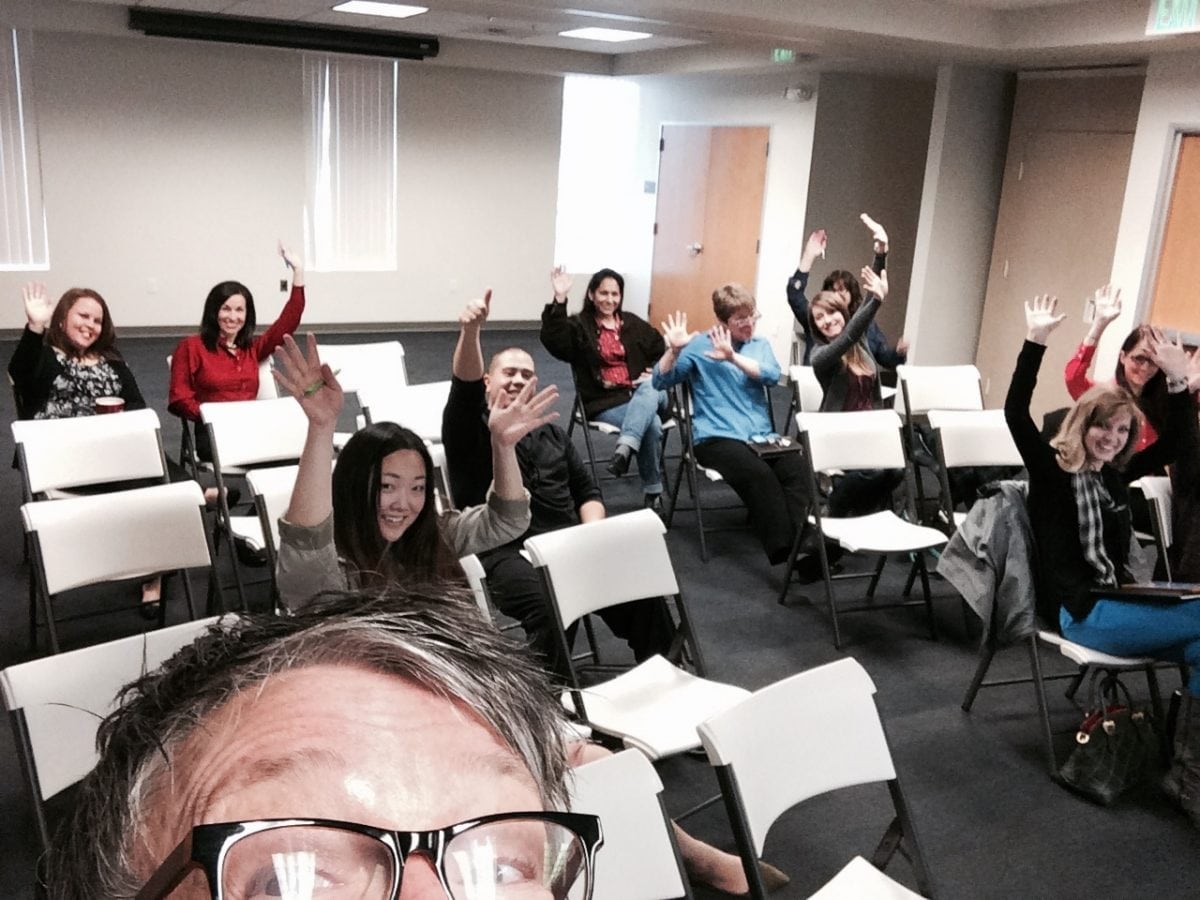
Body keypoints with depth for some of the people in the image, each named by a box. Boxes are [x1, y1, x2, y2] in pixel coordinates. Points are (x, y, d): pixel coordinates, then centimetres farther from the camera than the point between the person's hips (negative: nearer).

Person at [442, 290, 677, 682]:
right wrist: (470, 331, -32)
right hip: (507, 551, -4)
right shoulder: (470, 428, 8)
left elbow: (586, 490, 23)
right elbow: (464, 385, -13)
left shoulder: (552, 434, 25)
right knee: (551, 609, -35)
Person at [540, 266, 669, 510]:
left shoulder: (634, 324, 19)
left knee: (649, 389, -36)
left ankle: (625, 448, -50)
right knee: (652, 423, -32)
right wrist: (560, 299, -26)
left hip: (644, 393, 3)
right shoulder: (579, 326, 5)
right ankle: (653, 492, -23)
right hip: (605, 401, -3)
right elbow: (553, 340, -17)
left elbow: (661, 351, 25)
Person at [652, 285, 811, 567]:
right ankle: (784, 551, -34)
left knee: (797, 469, -29)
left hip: (762, 436, 4)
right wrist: (674, 350, -17)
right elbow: (661, 381, 1)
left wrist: (732, 357, -17)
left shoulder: (760, 345, 18)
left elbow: (771, 375, -3)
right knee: (760, 474, -34)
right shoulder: (699, 345, 8)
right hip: (717, 438, -4)